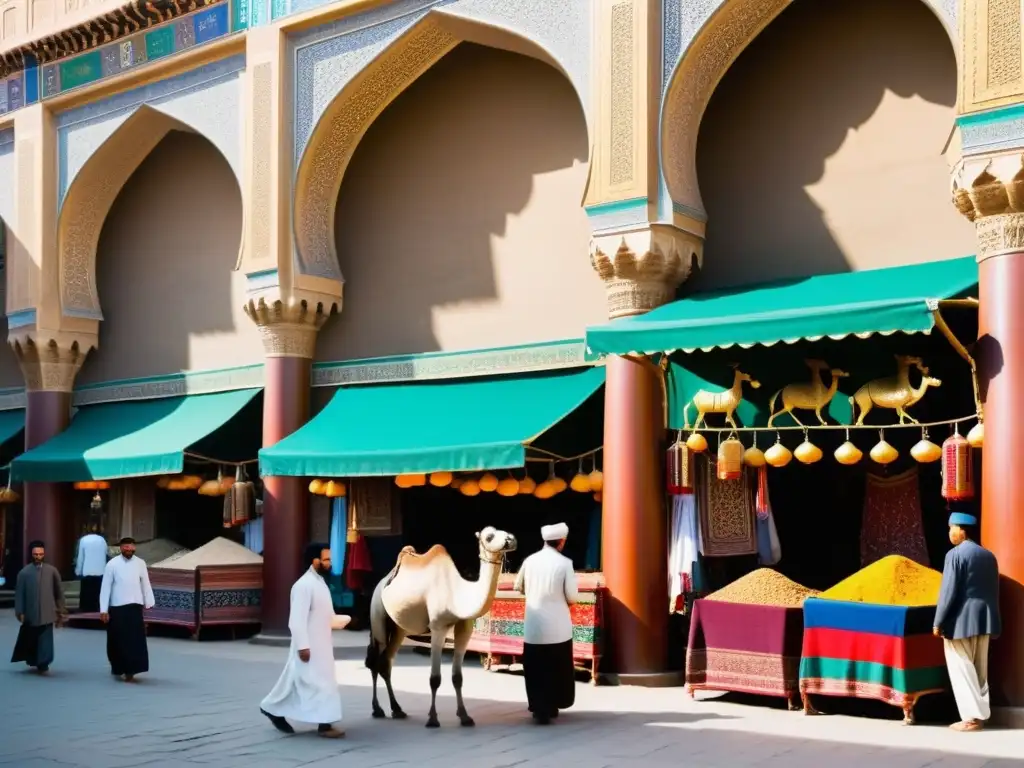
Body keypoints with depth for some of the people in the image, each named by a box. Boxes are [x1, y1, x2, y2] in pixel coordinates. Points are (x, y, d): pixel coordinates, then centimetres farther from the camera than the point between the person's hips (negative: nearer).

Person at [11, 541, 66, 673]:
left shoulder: (52, 571, 0)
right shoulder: (24, 572, -2)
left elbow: (59, 592, 6)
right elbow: (19, 593, -1)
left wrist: (60, 611, 6)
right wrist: (20, 612, -6)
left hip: (47, 613, -1)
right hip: (30, 614, 1)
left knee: (45, 640, -6)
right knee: (29, 639, 15)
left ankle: (43, 664, -3)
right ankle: (33, 661, 34)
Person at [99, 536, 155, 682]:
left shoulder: (140, 563, 2)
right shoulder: (112, 564, -5)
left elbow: (145, 584, 6)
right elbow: (105, 588, -4)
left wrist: (149, 602, -3)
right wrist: (103, 610, -7)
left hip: (135, 606, 1)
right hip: (117, 607, -1)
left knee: (135, 640, -3)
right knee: (118, 640, 7)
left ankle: (130, 671, 3)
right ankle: (117, 668, 27)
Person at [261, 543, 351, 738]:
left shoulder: (321, 583, 12)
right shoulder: (304, 585, -18)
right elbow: (297, 620, -22)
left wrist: (343, 620, 2)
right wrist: (303, 646, -25)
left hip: (321, 645, 9)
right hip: (309, 647, -9)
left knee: (297, 682, 15)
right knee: (321, 683, -7)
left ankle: (274, 708, 27)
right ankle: (324, 724, -2)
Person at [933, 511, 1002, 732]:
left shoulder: (955, 555, -13)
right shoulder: (988, 556, 9)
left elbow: (948, 592, -15)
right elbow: (994, 591, 12)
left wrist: (938, 622, -10)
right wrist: (990, 620, 19)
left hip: (961, 621, -7)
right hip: (983, 621, 7)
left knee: (962, 670, 0)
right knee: (979, 670, 13)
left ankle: (971, 717, -3)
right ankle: (981, 714, 14)